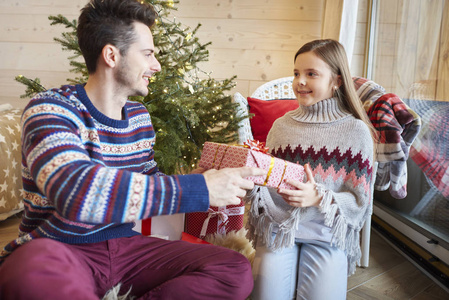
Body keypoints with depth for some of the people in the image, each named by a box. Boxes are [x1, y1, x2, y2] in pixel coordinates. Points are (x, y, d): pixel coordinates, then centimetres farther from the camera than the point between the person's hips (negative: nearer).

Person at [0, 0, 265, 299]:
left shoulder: (140, 116, 9)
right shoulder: (52, 109, -14)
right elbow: (76, 192, -34)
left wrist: (196, 179, -1)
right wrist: (198, 189, -32)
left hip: (124, 246, 6)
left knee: (236, 271, -12)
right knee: (35, 271, -42)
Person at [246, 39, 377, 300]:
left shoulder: (355, 131, -2)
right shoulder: (282, 125, 8)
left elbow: (359, 201, -4)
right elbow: (269, 185, 9)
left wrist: (318, 198, -22)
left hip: (326, 234, -1)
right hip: (278, 226, 2)